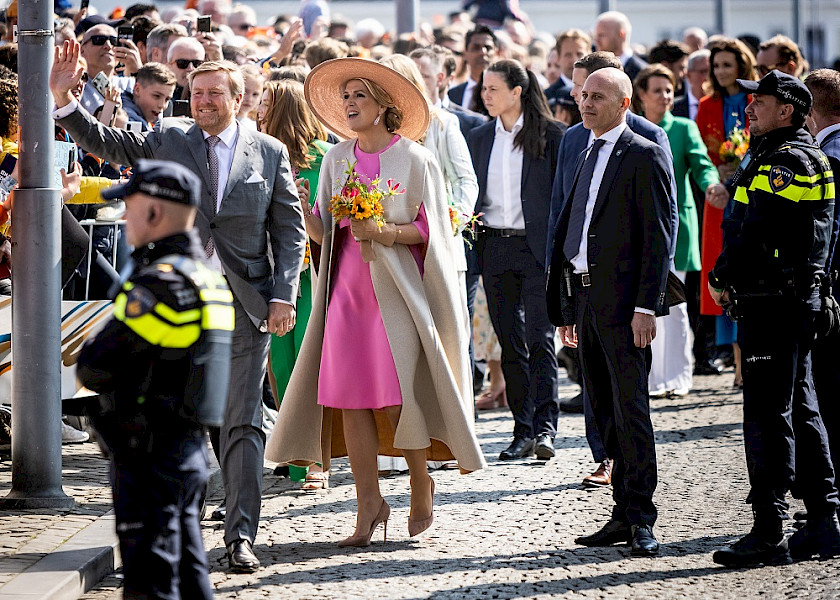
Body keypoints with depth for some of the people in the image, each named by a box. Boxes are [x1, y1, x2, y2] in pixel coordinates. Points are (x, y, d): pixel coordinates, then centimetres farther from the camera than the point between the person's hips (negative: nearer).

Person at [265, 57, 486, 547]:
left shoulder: (414, 160, -2)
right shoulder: (337, 160, 11)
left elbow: (431, 228, -4)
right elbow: (323, 232, 10)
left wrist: (383, 233, -18)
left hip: (398, 291, -4)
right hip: (348, 289, 4)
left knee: (398, 396, -9)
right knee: (349, 398, -3)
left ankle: (421, 484, 15)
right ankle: (369, 503, 5)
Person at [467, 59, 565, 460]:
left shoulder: (551, 135, -2)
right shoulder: (479, 138, 13)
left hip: (537, 247, -5)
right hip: (494, 247, 5)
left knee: (540, 338, -10)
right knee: (510, 344, 6)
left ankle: (545, 428, -12)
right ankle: (522, 431, 10)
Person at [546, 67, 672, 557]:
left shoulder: (646, 156, -6)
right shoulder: (587, 158, 19)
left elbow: (659, 235, -11)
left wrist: (646, 305, -18)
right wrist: (566, 309, 17)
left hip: (623, 302, -8)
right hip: (585, 296, 8)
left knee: (630, 408, -8)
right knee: (605, 411, 8)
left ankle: (641, 520, -6)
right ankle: (625, 515, 12)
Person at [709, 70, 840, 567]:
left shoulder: (787, 160, -15)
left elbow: (755, 230, -19)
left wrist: (722, 279, -7)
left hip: (772, 300, -11)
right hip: (797, 302, 11)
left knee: (768, 416, -9)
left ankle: (769, 535, -8)